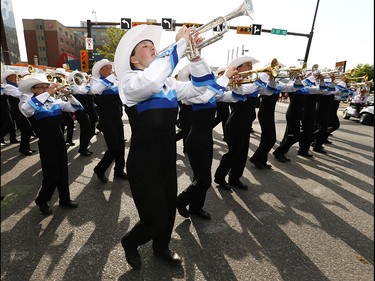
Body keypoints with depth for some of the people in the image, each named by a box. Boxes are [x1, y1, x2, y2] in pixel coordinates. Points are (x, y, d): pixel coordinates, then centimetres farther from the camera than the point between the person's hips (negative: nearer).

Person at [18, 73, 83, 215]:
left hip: (59, 139, 5)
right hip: (46, 143, -4)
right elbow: (25, 109, -31)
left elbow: (75, 108, 1)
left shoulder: (56, 101, 7)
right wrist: (47, 94, -32)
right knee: (52, 174, -1)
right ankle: (41, 200, 26)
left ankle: (65, 199, 29)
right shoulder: (29, 102, -6)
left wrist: (69, 95, -17)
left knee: (63, 171, 12)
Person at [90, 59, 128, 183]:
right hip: (106, 119, -6)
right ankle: (99, 169, 13)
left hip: (117, 118, 6)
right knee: (114, 147, -9)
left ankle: (119, 170, 23)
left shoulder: (117, 80, 12)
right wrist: (112, 76, -27)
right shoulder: (95, 80, -3)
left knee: (121, 145, 7)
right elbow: (95, 90, -27)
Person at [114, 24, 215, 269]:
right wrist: (180, 43, -26)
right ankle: (130, 243, 35)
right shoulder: (130, 81, -11)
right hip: (143, 162, -6)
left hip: (168, 158, 7)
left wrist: (195, 58, -7)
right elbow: (151, 80, -34)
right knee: (156, 220, 0)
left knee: (169, 211, 19)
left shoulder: (169, 82, 10)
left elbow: (199, 87, 7)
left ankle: (161, 247, 49)